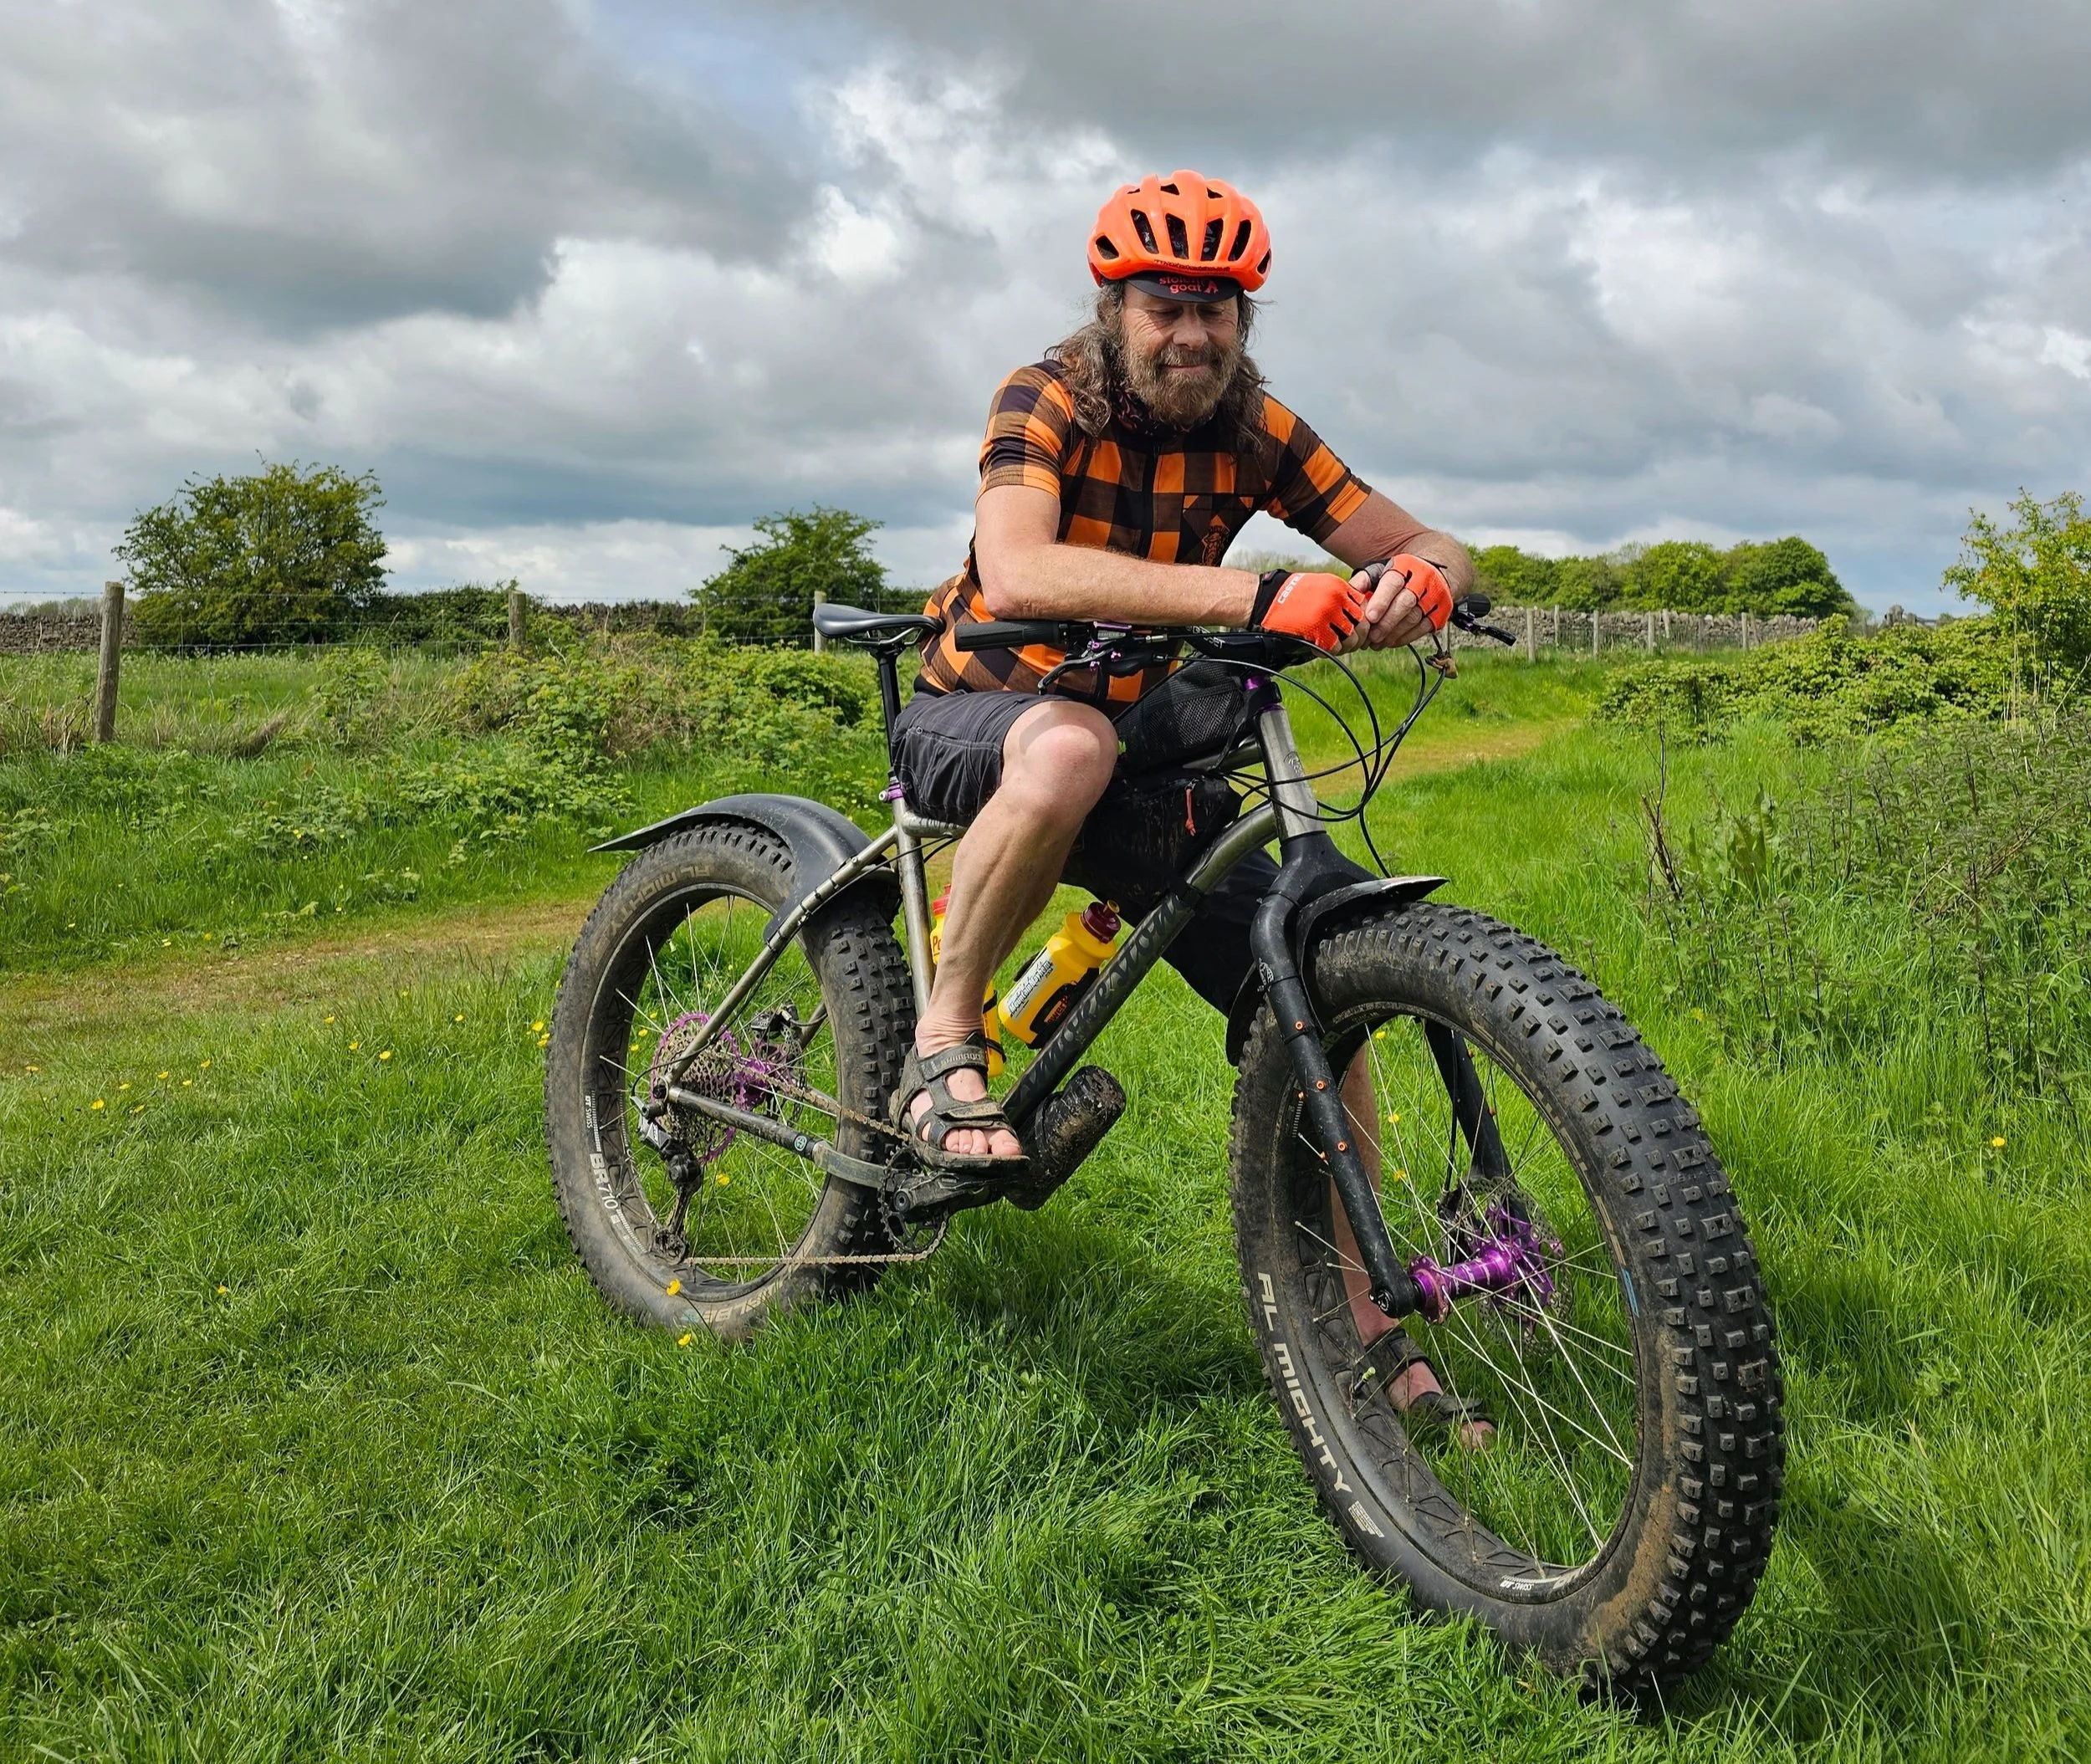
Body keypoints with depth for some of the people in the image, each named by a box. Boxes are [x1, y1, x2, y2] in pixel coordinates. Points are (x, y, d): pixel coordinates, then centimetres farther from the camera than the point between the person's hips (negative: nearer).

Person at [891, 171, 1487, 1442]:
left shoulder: (1254, 430, -3)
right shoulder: (1046, 403, -16)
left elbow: (1434, 548, -4)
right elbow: (1018, 573, -37)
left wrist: (1420, 580, -31)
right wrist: (1252, 597, -46)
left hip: (1142, 744, 5)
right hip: (976, 724, -4)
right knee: (1073, 745, -42)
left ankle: (1362, 1327, 3)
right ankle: (944, 1042, -21)